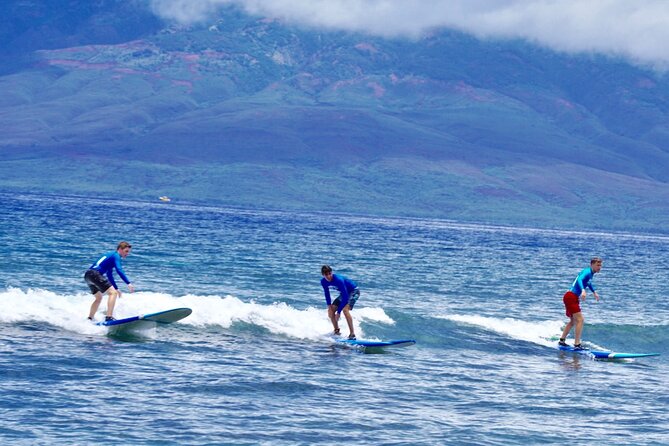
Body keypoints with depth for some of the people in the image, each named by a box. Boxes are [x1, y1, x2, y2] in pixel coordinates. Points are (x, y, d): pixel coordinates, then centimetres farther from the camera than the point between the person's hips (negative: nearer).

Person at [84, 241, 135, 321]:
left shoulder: (110, 256, 28)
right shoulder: (116, 256, -2)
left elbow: (109, 275, 35)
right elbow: (119, 270, -18)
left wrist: (116, 288, 36)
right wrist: (128, 283, -25)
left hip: (88, 275, 10)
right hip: (95, 274, -10)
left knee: (99, 298, 26)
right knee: (113, 293, -14)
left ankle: (89, 320, 29)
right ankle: (109, 317, -27)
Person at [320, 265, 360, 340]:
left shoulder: (338, 280, -34)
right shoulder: (323, 282, -12)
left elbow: (345, 297, -32)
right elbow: (327, 294, 6)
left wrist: (338, 312, -31)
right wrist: (329, 306, -8)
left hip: (354, 291, -8)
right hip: (343, 293, 8)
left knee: (345, 309, -30)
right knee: (330, 311, 0)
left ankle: (352, 334, -32)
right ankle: (337, 331, 17)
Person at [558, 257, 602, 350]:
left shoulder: (591, 274, 15)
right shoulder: (587, 272, -15)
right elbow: (580, 279, -36)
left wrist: (594, 292, 44)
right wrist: (583, 290, -52)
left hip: (570, 298, 11)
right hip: (571, 297, -11)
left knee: (573, 321, 23)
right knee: (580, 320, -16)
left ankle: (562, 340, 33)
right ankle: (577, 345, -21)